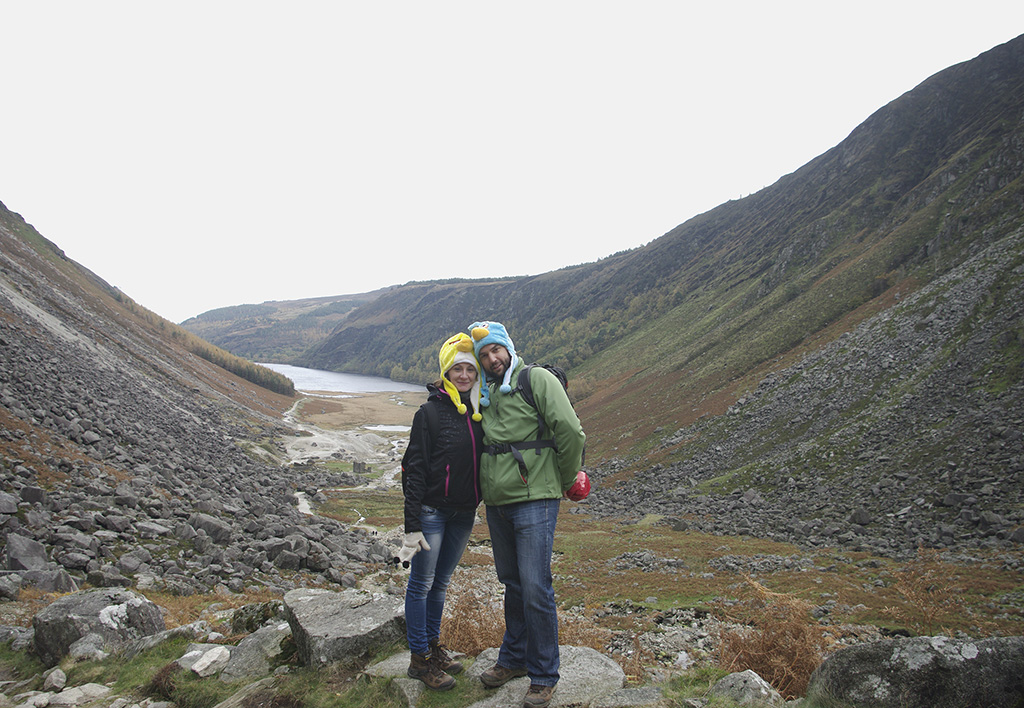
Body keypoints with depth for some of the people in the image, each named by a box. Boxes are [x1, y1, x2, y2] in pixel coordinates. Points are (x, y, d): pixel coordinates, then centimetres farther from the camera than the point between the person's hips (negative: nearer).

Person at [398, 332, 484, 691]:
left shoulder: (480, 412, 4)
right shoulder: (430, 412, -12)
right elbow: (414, 469, -13)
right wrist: (412, 524, -16)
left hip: (464, 512, 5)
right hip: (432, 510, -5)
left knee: (441, 581, 17)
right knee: (422, 583, 4)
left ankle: (433, 645, 31)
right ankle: (419, 658, 16)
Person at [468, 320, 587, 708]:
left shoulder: (537, 378, -7)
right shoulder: (484, 393, 14)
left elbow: (570, 431, -13)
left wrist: (566, 481, -5)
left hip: (534, 502, -6)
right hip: (496, 503, 6)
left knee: (535, 589, -5)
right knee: (512, 585, 17)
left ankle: (543, 676, 10)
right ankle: (514, 658, 32)